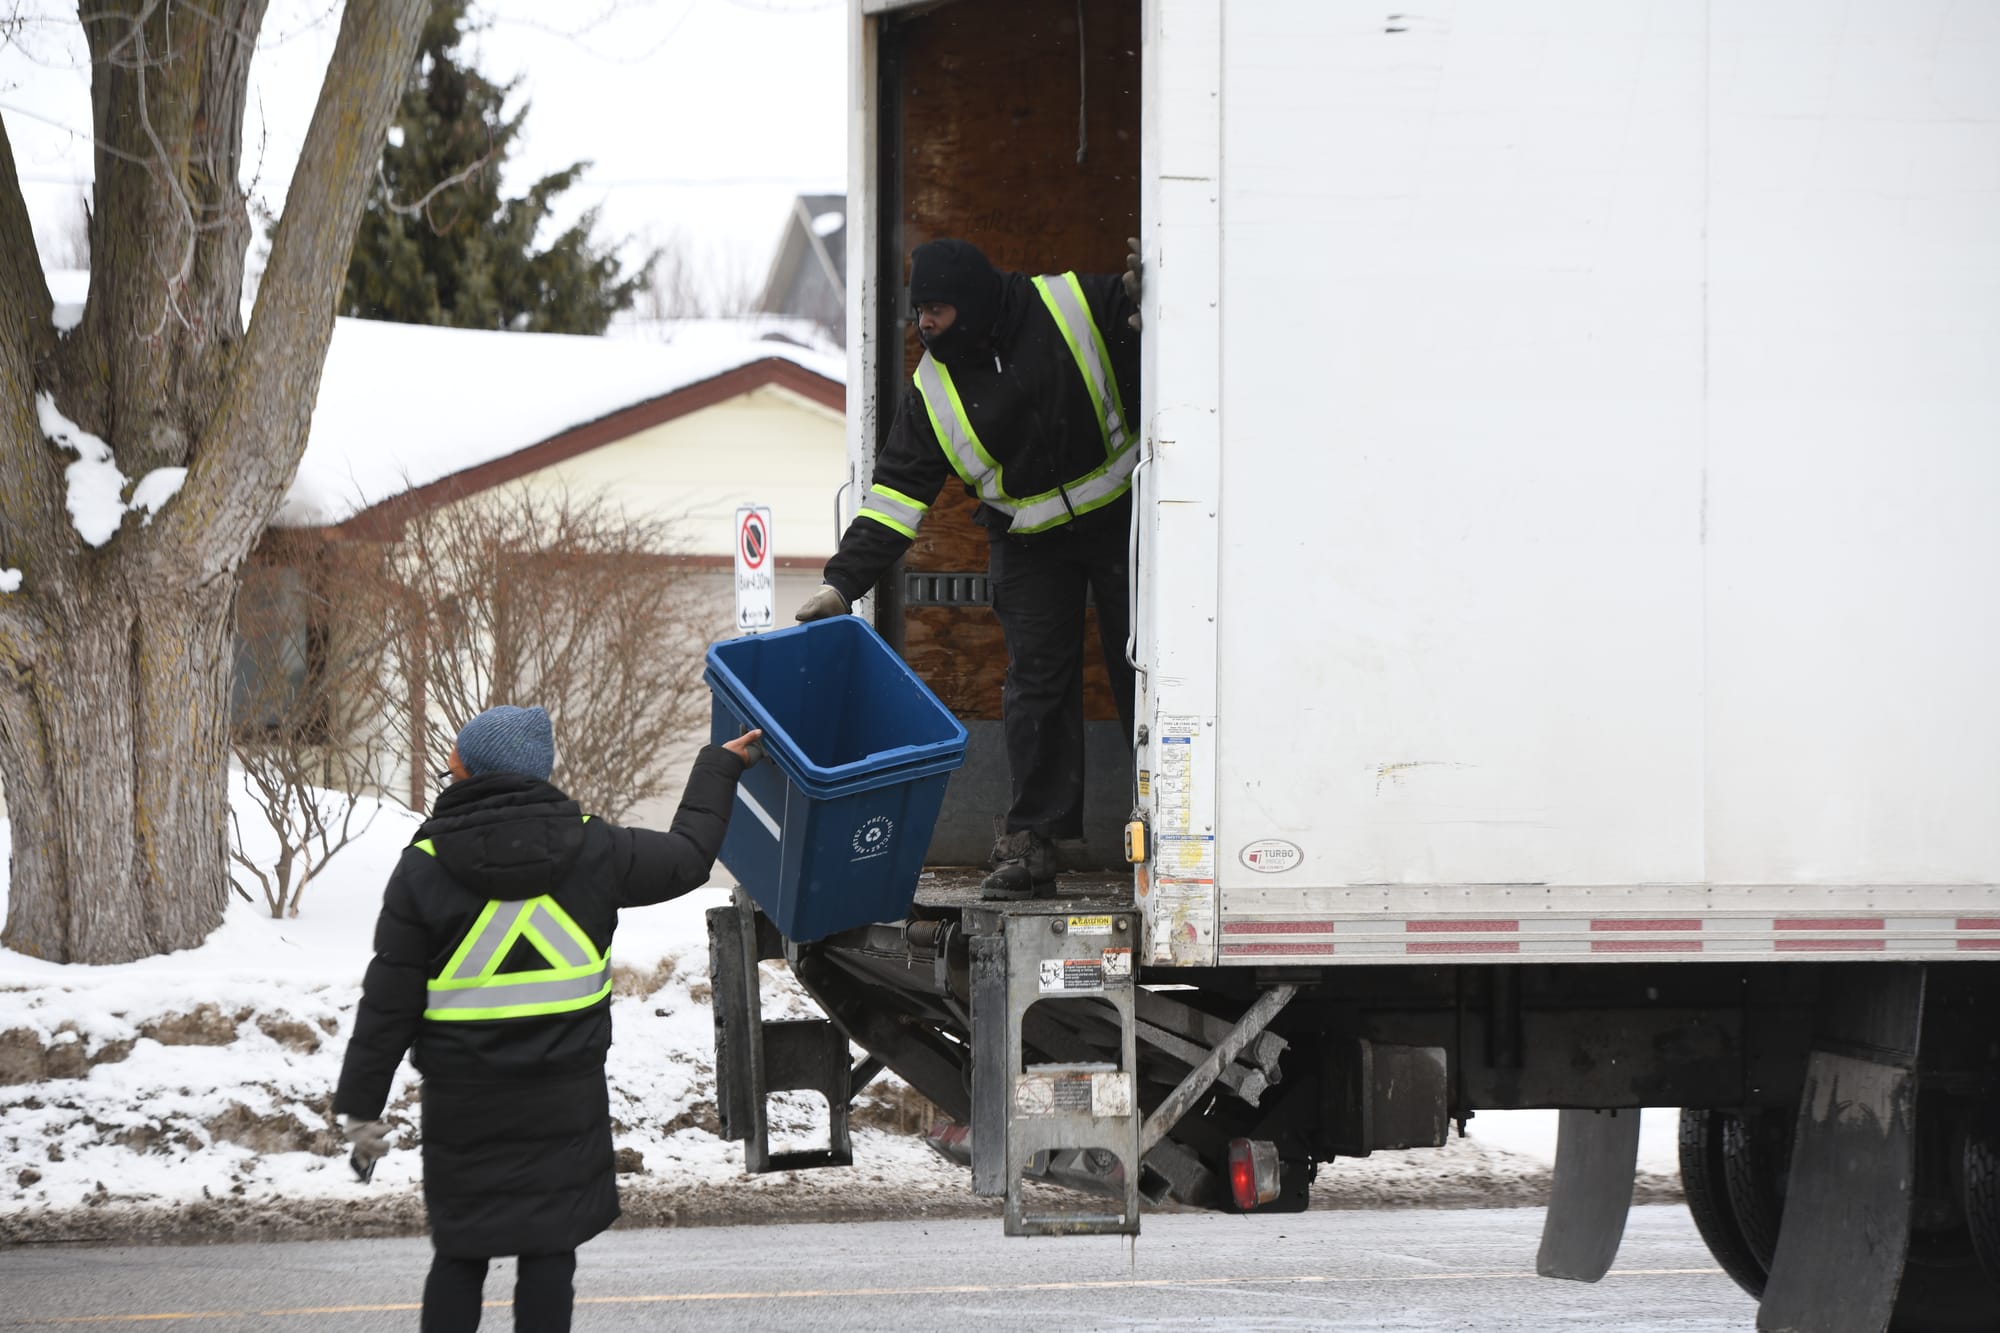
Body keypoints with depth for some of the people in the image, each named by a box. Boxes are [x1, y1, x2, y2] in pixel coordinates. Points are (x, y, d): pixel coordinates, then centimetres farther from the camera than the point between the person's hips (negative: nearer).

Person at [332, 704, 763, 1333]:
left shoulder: (426, 866, -8)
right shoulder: (590, 849, -2)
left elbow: (387, 1002, -7)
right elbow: (688, 856, 14)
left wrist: (361, 1107, 0)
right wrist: (719, 767, 30)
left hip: (463, 1105, -1)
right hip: (564, 1099, 1)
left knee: (459, 1255, 9)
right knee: (548, 1251, 5)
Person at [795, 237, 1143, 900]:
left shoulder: (1072, 305, -14)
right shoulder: (933, 389, -6)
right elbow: (896, 492, -7)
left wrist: (1145, 293, -30)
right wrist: (843, 582, -13)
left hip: (1120, 516, -2)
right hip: (1028, 542, 2)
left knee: (1142, 672, 1)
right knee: (1035, 682, -4)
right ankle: (1030, 845, -3)